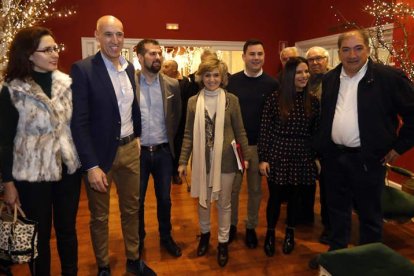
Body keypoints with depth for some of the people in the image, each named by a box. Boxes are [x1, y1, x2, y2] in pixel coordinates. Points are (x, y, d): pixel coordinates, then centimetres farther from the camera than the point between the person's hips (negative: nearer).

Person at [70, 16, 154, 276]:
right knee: (100, 216, 13)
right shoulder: (83, 69, -14)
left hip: (130, 149, 6)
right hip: (101, 153, -5)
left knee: (131, 209, 19)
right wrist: (92, 166, -20)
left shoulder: (129, 67, 5)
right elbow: (79, 122, -17)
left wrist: (137, 137, 12)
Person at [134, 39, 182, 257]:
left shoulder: (172, 85, 0)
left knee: (164, 198, 14)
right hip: (137, 151, -2)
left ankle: (166, 237, 34)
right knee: (137, 200, 13)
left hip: (163, 151, 2)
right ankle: (138, 240, 34)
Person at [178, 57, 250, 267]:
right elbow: (189, 134, 3)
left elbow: (240, 131, 2)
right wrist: (183, 161, 1)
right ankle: (204, 233, 40)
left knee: (224, 202, 11)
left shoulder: (231, 100, -4)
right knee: (203, 200, 17)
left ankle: (223, 242, 28)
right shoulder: (193, 101, 0)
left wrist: (246, 156, 2)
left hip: (225, 159, -1)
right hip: (202, 159, 2)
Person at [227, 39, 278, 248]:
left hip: (259, 144, 0)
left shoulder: (272, 84, -1)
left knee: (255, 189, 12)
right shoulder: (231, 81, -1)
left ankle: (251, 227, 29)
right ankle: (231, 224, 29)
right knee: (232, 188, 10)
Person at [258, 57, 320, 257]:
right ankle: (270, 234, 28)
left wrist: (317, 157, 5)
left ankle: (290, 233, 35)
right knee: (275, 197, 6)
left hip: (301, 157, 3)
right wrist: (263, 158, -9)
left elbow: (316, 132, 5)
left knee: (294, 196, 14)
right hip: (277, 154, -2)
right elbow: (264, 130, -6)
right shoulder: (274, 99, -7)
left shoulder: (313, 101, 2)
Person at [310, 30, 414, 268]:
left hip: (368, 159, -5)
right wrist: (321, 147, 12)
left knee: (369, 215, 10)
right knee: (337, 210, 18)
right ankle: (336, 252, 36)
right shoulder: (330, 79, 6)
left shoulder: (389, 77, -10)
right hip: (334, 156, 5)